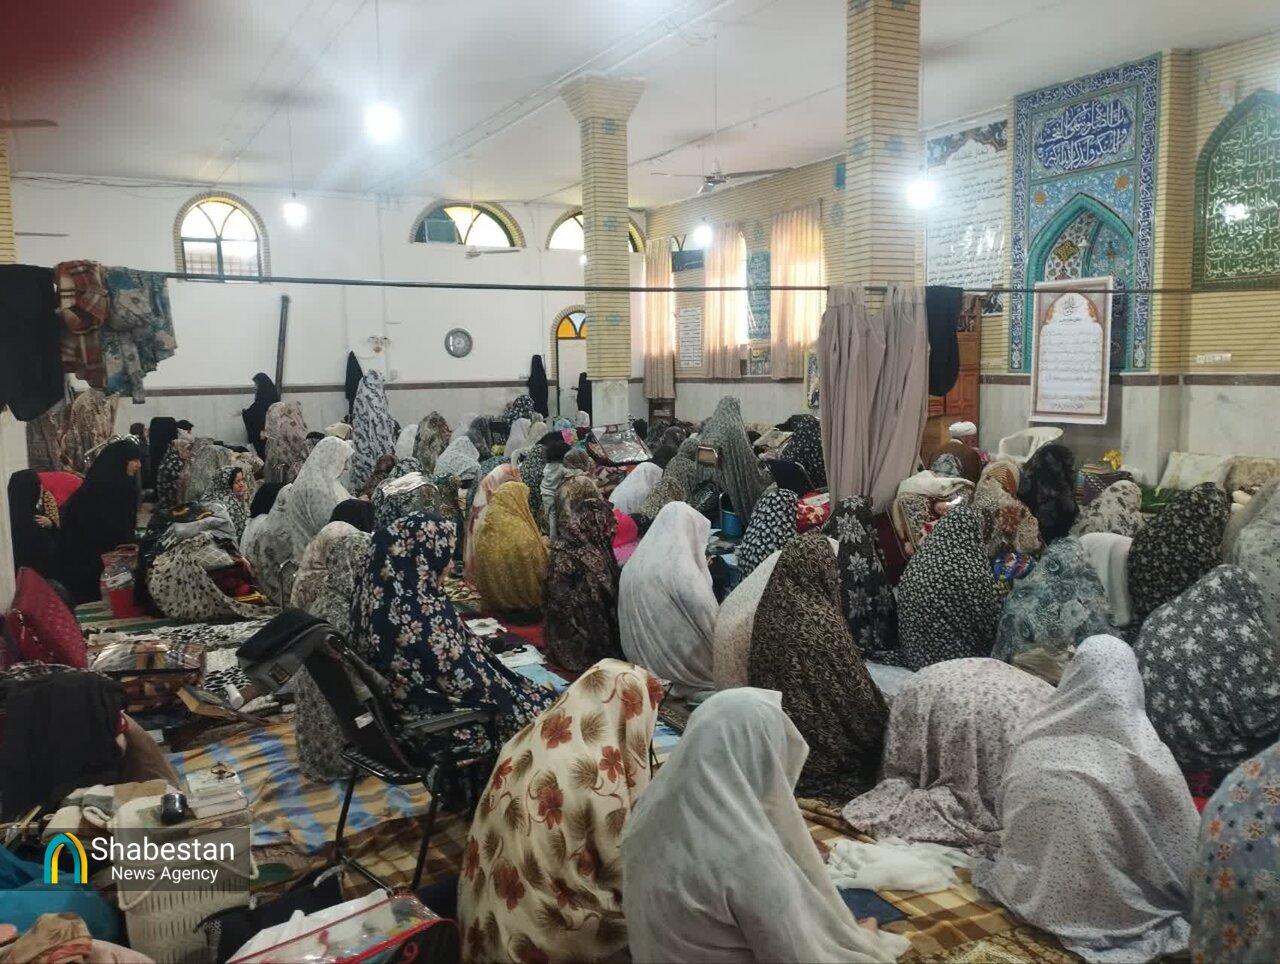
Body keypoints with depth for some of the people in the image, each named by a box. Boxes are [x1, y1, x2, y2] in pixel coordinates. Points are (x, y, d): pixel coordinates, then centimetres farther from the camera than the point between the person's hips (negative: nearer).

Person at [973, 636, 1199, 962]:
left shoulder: (1034, 740, -8)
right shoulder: (1145, 755, -18)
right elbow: (1185, 842, -7)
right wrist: (1190, 898, 12)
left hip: (1035, 894, 4)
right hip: (1112, 907, -4)